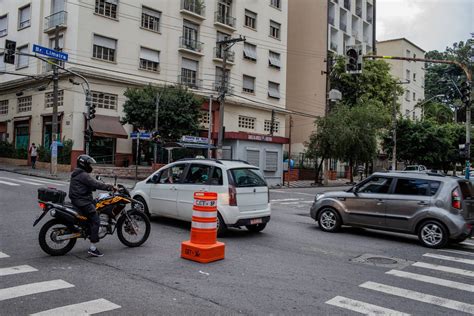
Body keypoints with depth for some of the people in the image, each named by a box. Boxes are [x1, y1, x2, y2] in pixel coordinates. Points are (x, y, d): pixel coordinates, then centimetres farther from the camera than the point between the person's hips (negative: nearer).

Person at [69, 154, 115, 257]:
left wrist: (105, 186, 16)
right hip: (83, 202, -11)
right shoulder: (83, 175, -13)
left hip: (77, 200, 11)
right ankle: (92, 248, -16)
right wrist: (110, 187, -18)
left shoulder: (76, 174, 20)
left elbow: (91, 185, 23)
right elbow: (95, 184, -22)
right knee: (95, 221, -13)